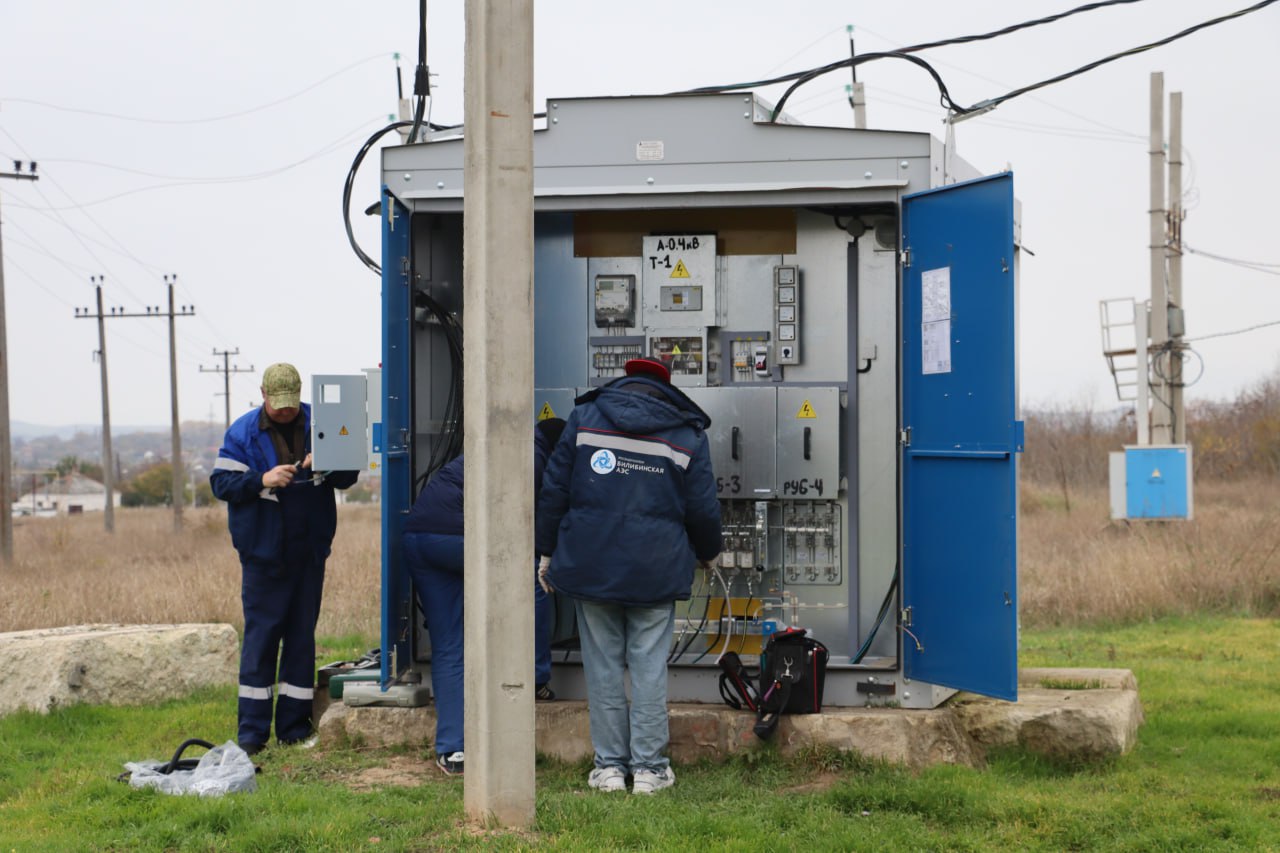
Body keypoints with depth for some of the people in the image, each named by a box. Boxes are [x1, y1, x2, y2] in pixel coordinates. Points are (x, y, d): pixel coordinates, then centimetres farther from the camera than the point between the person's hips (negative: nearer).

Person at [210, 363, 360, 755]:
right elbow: (221, 482, -6)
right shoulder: (242, 432, -1)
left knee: (302, 634, 8)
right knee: (260, 635, -2)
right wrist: (262, 480, -22)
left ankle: (294, 726, 15)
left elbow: (349, 476, 7)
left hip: (310, 550, 3)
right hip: (263, 552, -3)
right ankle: (252, 730, 4)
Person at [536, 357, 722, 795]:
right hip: (655, 571, -1)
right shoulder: (687, 435, 4)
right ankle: (649, 767, 8)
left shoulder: (585, 418, 6)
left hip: (590, 565, 1)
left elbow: (554, 490, 5)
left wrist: (548, 550, 13)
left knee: (603, 666, 7)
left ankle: (610, 766, 11)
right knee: (649, 668, 5)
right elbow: (703, 510, 5)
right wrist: (706, 553, 24)